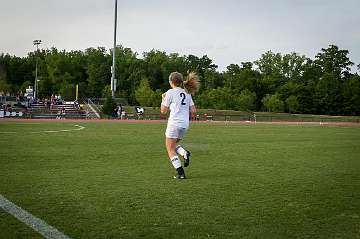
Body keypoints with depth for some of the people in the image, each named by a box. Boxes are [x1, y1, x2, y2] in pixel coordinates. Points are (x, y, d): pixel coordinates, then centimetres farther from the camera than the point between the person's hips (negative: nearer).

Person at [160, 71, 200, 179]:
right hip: (185, 124, 6)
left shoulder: (170, 92, -5)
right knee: (173, 145, 25)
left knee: (170, 149, 4)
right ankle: (185, 153, -3)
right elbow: (193, 111, 7)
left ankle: (180, 172, -4)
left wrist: (163, 99, 12)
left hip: (174, 123, -6)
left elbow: (163, 110, -1)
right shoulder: (187, 93, 11)